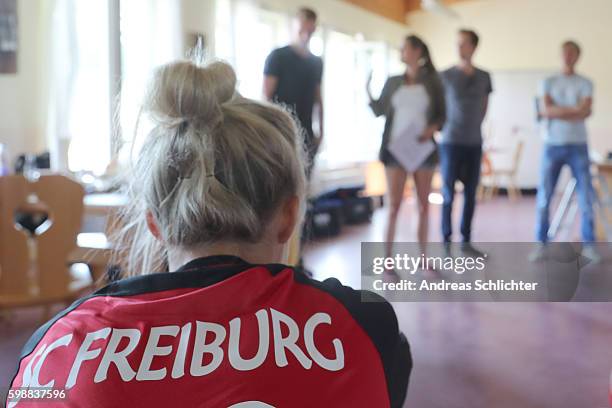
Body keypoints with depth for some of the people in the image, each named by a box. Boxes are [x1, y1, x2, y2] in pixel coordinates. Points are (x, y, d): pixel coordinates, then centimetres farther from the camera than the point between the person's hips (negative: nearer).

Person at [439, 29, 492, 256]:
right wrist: (443, 127, 3)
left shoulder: (484, 77, 7)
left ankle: (466, 241, 15)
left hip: (474, 143, 3)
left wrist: (474, 127, 11)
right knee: (448, 194, -2)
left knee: (470, 194, 6)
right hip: (451, 142, -3)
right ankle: (446, 241, 6)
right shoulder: (446, 76, -2)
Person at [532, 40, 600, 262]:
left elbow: (586, 112, -9)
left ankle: (589, 245, 6)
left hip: (578, 146, 0)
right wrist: (574, 110, -10)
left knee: (586, 197, -2)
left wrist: (556, 112, -11)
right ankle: (541, 244, 5)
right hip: (552, 145, 0)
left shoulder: (585, 83, 7)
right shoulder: (548, 82, 8)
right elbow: (546, 110, -8)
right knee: (544, 197, -2)